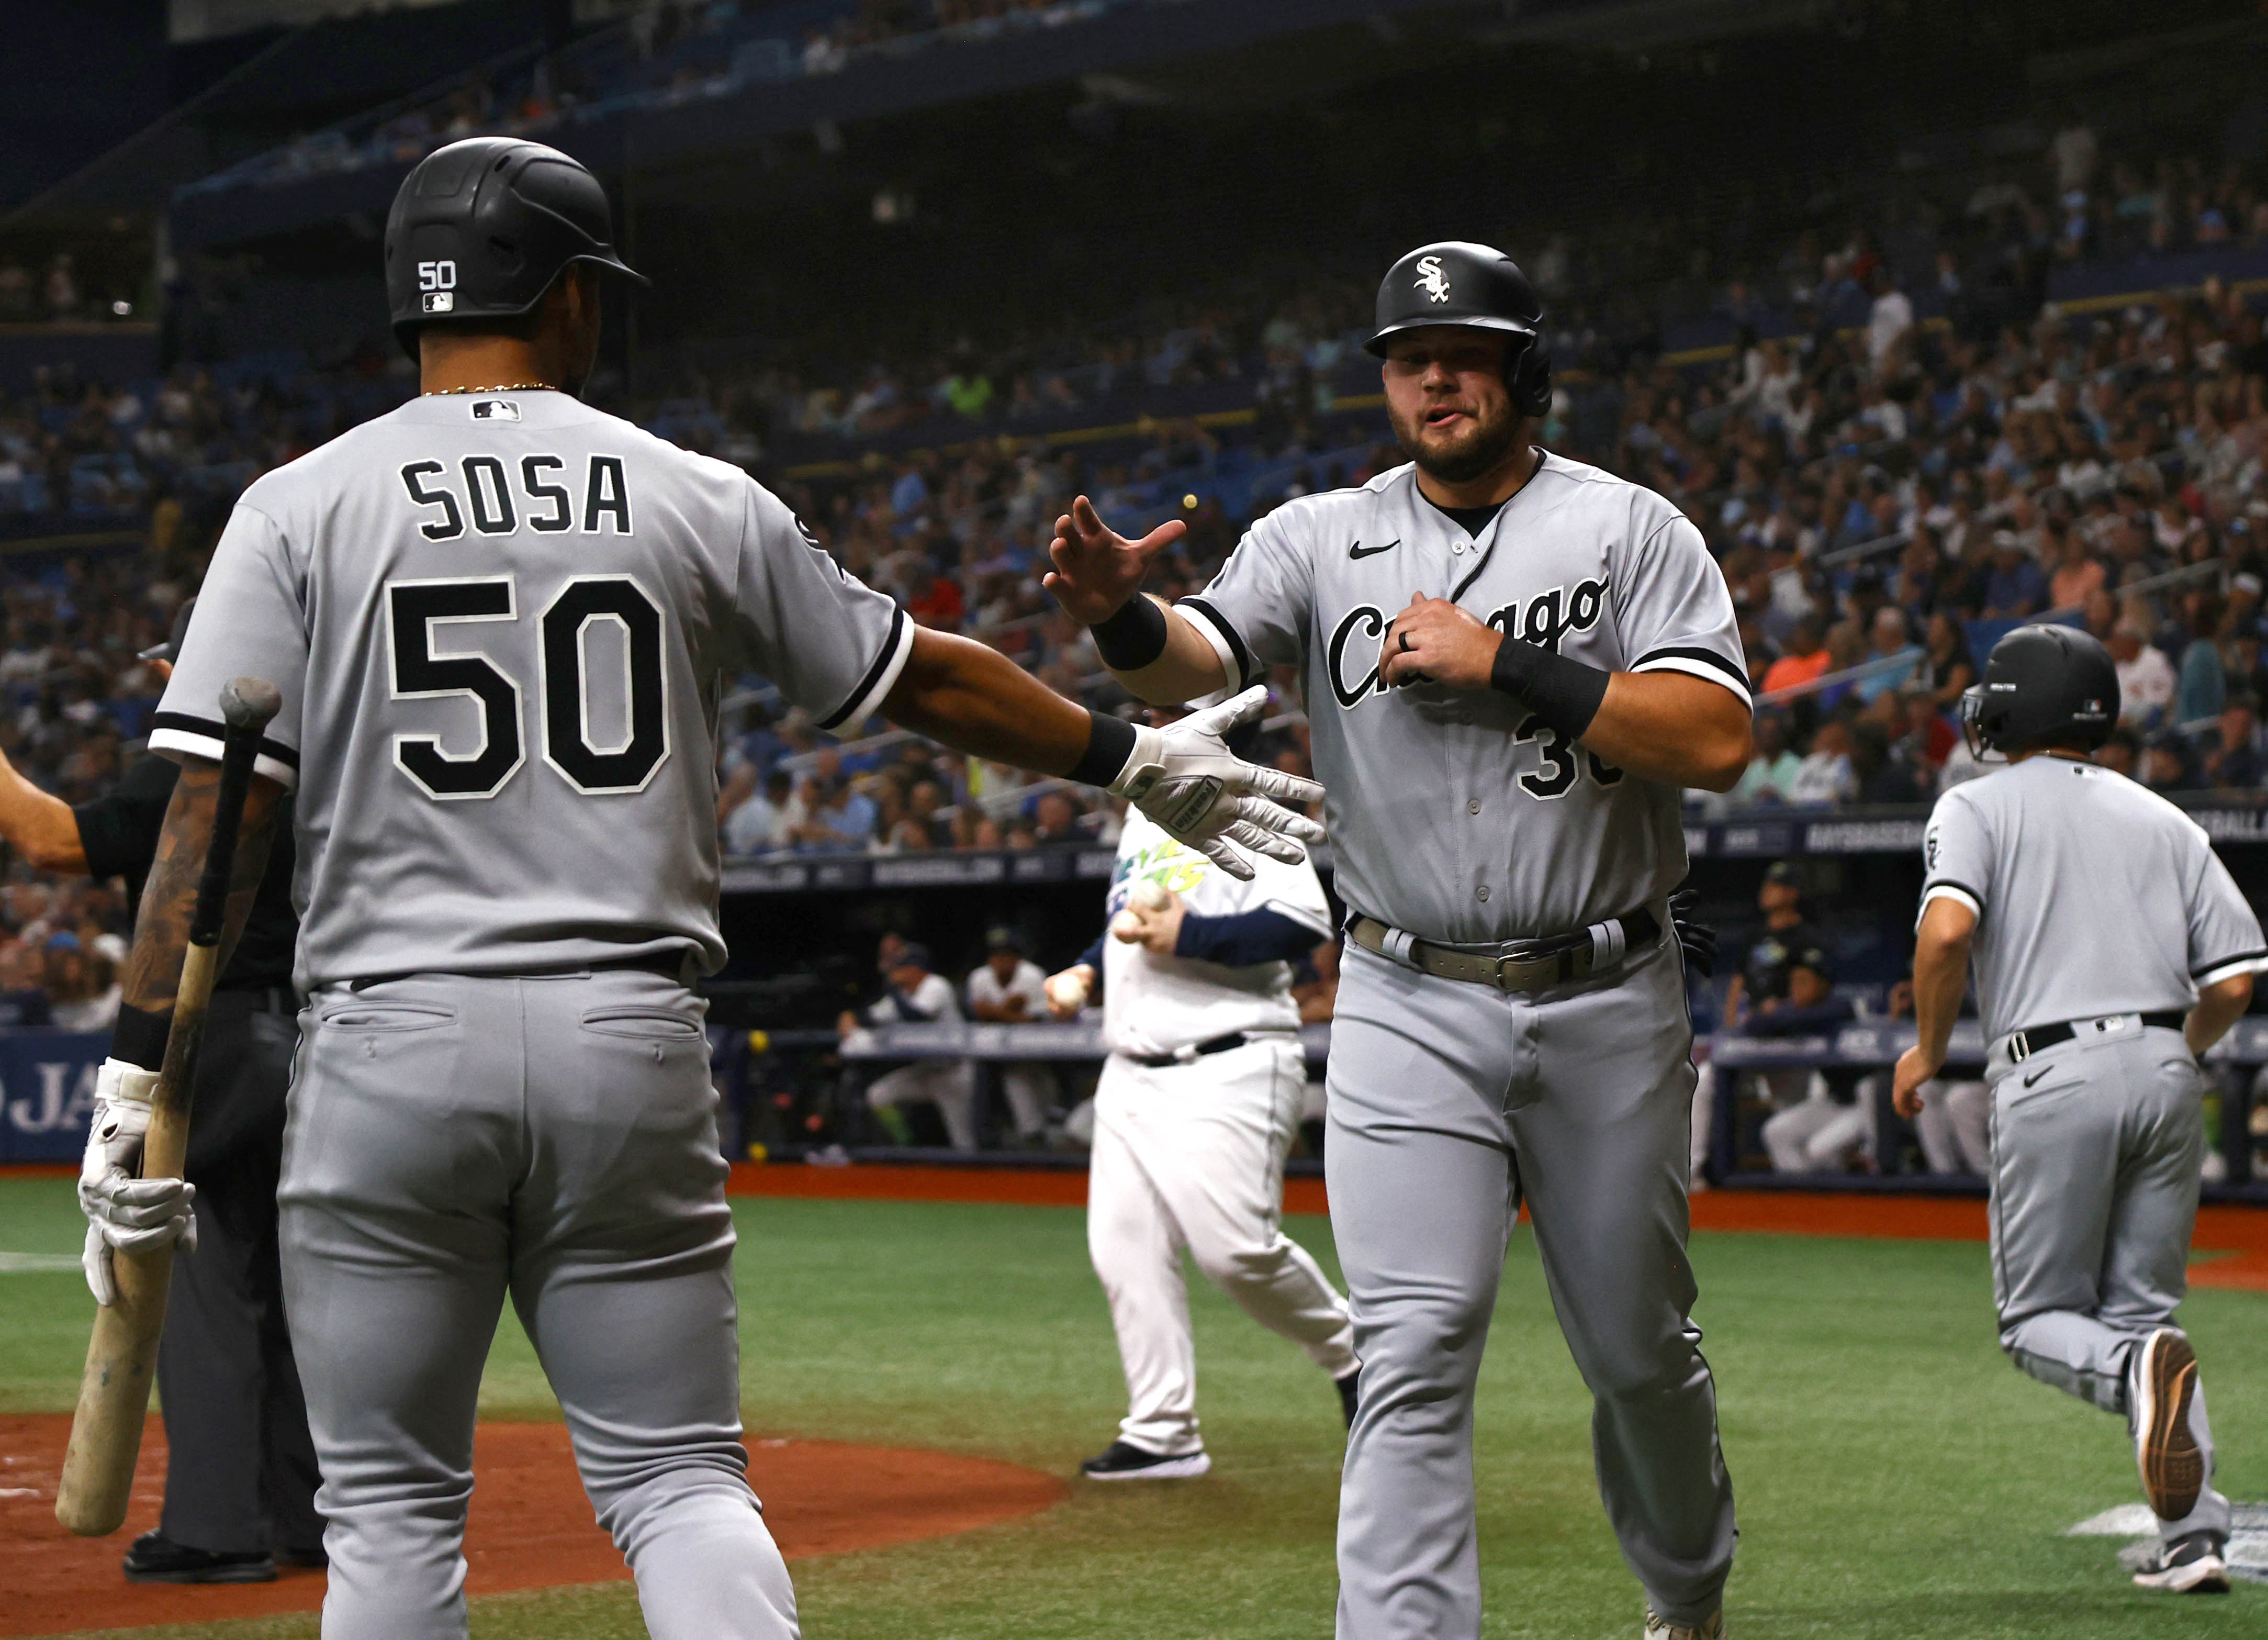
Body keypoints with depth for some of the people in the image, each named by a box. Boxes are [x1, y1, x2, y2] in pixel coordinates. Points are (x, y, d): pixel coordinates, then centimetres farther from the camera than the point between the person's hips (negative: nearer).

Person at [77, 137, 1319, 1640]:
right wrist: (1139, 759, 30)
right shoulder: (702, 502, 7)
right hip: (635, 1048, 1)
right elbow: (928, 679, 16)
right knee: (681, 1478, 8)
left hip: (391, 1048, -1)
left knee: (393, 1511, 7)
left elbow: (214, 808, -6)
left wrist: (142, 1070, -6)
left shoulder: (301, 510, 2)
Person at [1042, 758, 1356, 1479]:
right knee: (1124, 1247, 1)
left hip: (1227, 1071, -8)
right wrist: (1086, 972, 11)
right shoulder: (1142, 818, 19)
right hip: (1131, 1077, 8)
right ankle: (1162, 1433, 7)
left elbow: (1305, 921, -19)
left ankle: (1351, 1356, 8)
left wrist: (1186, 934, -23)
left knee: (1235, 1245, -16)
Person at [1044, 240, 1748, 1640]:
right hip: (1411, 1011, 0)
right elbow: (1198, 659, -15)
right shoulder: (1326, 539, 3)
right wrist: (1122, 611, -38)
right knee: (1418, 1353, -12)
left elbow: (1718, 739, -14)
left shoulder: (1629, 529, -1)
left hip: (1608, 1009, 0)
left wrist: (1504, 663, -18)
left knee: (1639, 1348, 13)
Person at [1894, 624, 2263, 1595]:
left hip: (2055, 1078, -4)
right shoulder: (2164, 820, 18)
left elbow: (1948, 929, -13)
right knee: (2142, 1305, 13)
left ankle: (2140, 1369, -27)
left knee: (2037, 1320, 7)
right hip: (2166, 1067, 4)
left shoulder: (1977, 807, 6)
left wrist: (1928, 1049, 2)